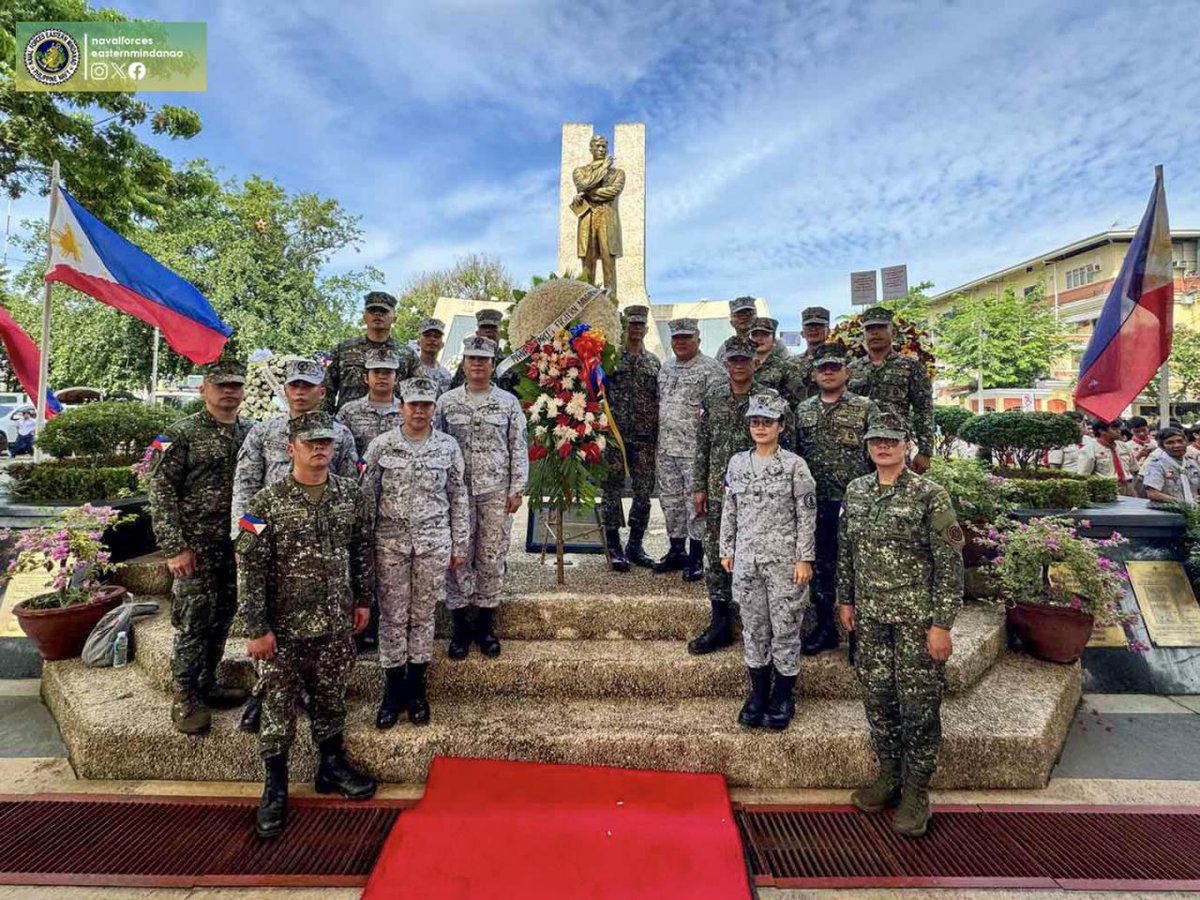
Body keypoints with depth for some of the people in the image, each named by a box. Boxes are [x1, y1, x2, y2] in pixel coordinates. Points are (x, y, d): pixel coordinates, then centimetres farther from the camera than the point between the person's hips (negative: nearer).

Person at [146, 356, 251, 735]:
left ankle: (207, 685, 29)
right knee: (194, 622, 1)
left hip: (238, 547, 5)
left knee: (222, 620, 14)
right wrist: (174, 548, -15)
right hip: (197, 547, -5)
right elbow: (161, 493, -9)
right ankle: (184, 699, 15)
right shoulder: (180, 434, -7)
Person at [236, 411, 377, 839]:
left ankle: (332, 765, 36)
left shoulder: (351, 495, 0)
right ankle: (275, 787, 27)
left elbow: (362, 550, 9)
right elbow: (249, 568, -11)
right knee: (279, 704, 9)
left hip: (336, 623, 3)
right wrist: (256, 628, -12)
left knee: (331, 697, 16)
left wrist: (363, 599, 11)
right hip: (284, 627, -3)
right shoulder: (267, 502, -11)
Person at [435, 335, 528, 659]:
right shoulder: (447, 401, 5)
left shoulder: (508, 402, 3)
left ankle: (485, 625, 19)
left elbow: (519, 448, 3)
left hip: (496, 492, 0)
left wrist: (516, 490, -2)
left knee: (492, 558, 5)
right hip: (457, 490, 0)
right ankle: (461, 626, 17)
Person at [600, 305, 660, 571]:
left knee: (644, 491, 6)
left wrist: (660, 433, 6)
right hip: (615, 435, -3)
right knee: (613, 489, 1)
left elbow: (660, 400, 13)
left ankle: (635, 545, 19)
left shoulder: (654, 362, 12)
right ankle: (614, 547, 11)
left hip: (645, 438, 3)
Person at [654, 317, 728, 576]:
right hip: (665, 448, 7)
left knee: (696, 501, -1)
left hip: (695, 450, -7)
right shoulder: (665, 368, 16)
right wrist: (657, 440, 18)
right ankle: (676, 550, 27)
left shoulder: (711, 369, -7)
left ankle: (696, 557, 10)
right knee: (670, 500, 13)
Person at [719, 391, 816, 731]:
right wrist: (727, 550, 9)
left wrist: (804, 559, -10)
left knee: (785, 628, 6)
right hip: (746, 560, 4)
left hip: (784, 560, -4)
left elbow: (807, 516, -7)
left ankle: (783, 697, 23)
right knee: (753, 629, 12)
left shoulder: (794, 465, -7)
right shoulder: (737, 463, 5)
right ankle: (758, 693, 28)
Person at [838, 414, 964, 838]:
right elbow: (846, 549, 13)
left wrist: (942, 624, -14)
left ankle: (916, 790, 22)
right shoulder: (855, 491, 5)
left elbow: (950, 562, -12)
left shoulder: (930, 496, -11)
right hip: (871, 615, 5)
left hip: (917, 619, -5)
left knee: (919, 702, 5)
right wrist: (845, 600, 13)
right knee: (878, 695, 14)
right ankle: (889, 774, 33)